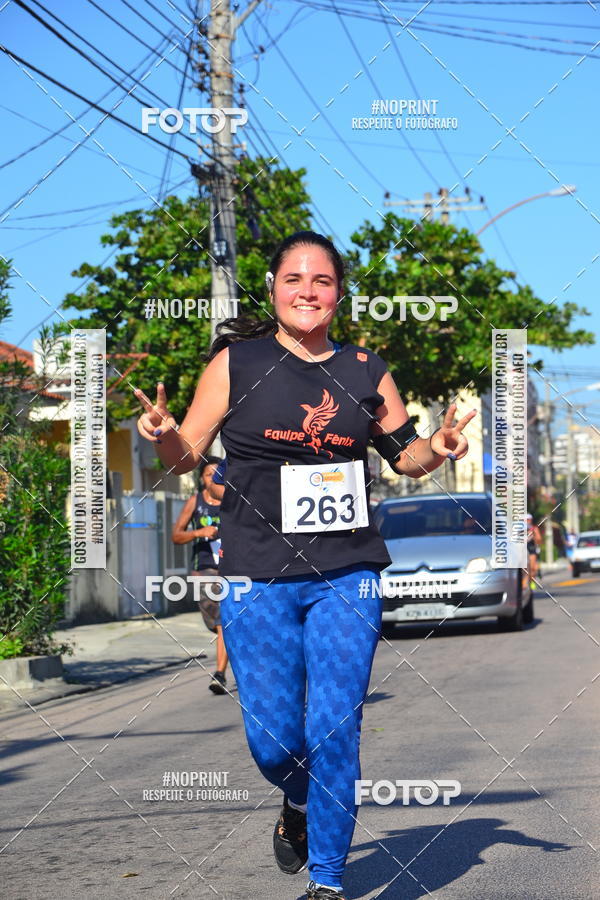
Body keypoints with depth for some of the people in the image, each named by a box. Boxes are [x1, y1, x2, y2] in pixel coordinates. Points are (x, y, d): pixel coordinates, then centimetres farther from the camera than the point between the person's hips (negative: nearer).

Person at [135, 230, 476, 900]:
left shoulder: (364, 371, 8)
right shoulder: (237, 361, 2)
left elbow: (406, 457, 19)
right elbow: (186, 455, 4)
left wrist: (438, 447, -3)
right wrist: (162, 435, -18)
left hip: (347, 578, 1)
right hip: (259, 578, -1)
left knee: (335, 731, -5)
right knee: (273, 739, -1)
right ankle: (298, 803, 35)